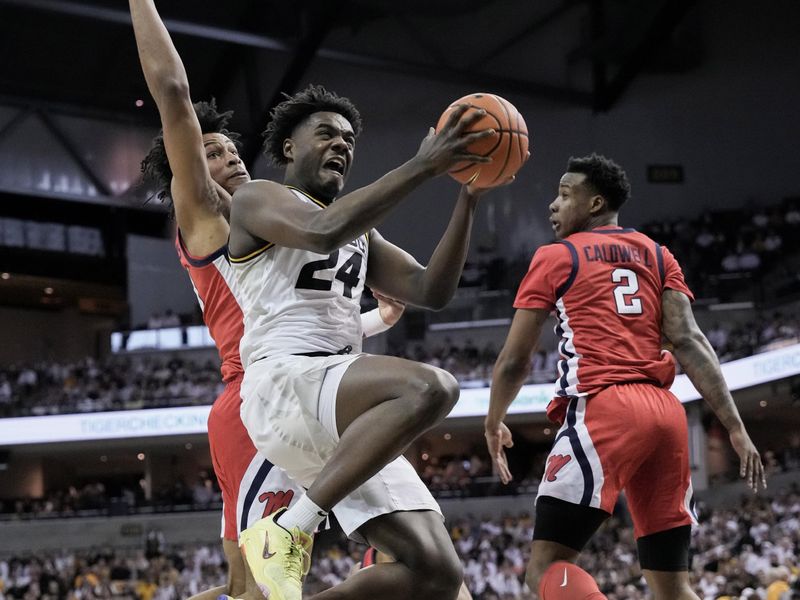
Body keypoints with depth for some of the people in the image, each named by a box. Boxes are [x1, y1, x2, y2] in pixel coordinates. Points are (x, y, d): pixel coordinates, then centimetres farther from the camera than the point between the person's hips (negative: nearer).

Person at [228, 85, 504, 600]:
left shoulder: (360, 232, 30)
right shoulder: (259, 199, 7)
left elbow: (431, 291, 17)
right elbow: (323, 230, -15)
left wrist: (468, 199, 6)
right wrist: (423, 167, -16)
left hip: (349, 425, 8)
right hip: (283, 387, -8)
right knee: (430, 387, -35)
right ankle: (289, 533, -27)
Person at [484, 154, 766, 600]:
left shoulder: (556, 256, 9)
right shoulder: (657, 255, 20)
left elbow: (515, 361, 7)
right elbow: (689, 342, 6)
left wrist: (494, 423, 25)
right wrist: (737, 428, 0)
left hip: (603, 410, -6)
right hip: (666, 413, 6)